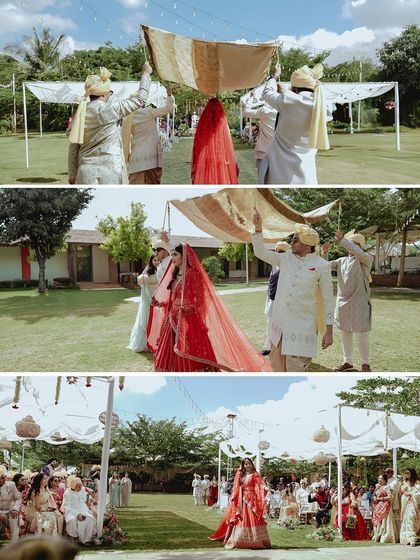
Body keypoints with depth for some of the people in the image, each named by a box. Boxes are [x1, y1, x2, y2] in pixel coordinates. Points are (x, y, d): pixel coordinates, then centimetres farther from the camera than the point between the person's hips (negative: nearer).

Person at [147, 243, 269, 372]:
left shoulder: (192, 274, -9)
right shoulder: (175, 274, 14)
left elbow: (199, 300, -13)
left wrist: (189, 309, -29)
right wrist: (160, 303, 4)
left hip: (188, 321, -8)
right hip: (173, 320, 8)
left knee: (190, 359, -8)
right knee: (170, 354, 8)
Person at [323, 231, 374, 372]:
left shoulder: (366, 259, -4)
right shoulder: (342, 261, 13)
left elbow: (359, 253, -26)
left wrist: (342, 239, -24)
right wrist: (325, 253, -6)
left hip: (358, 302, -6)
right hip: (342, 302, 6)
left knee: (361, 334, -5)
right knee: (345, 333, 12)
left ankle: (365, 364, 8)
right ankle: (347, 362, 22)